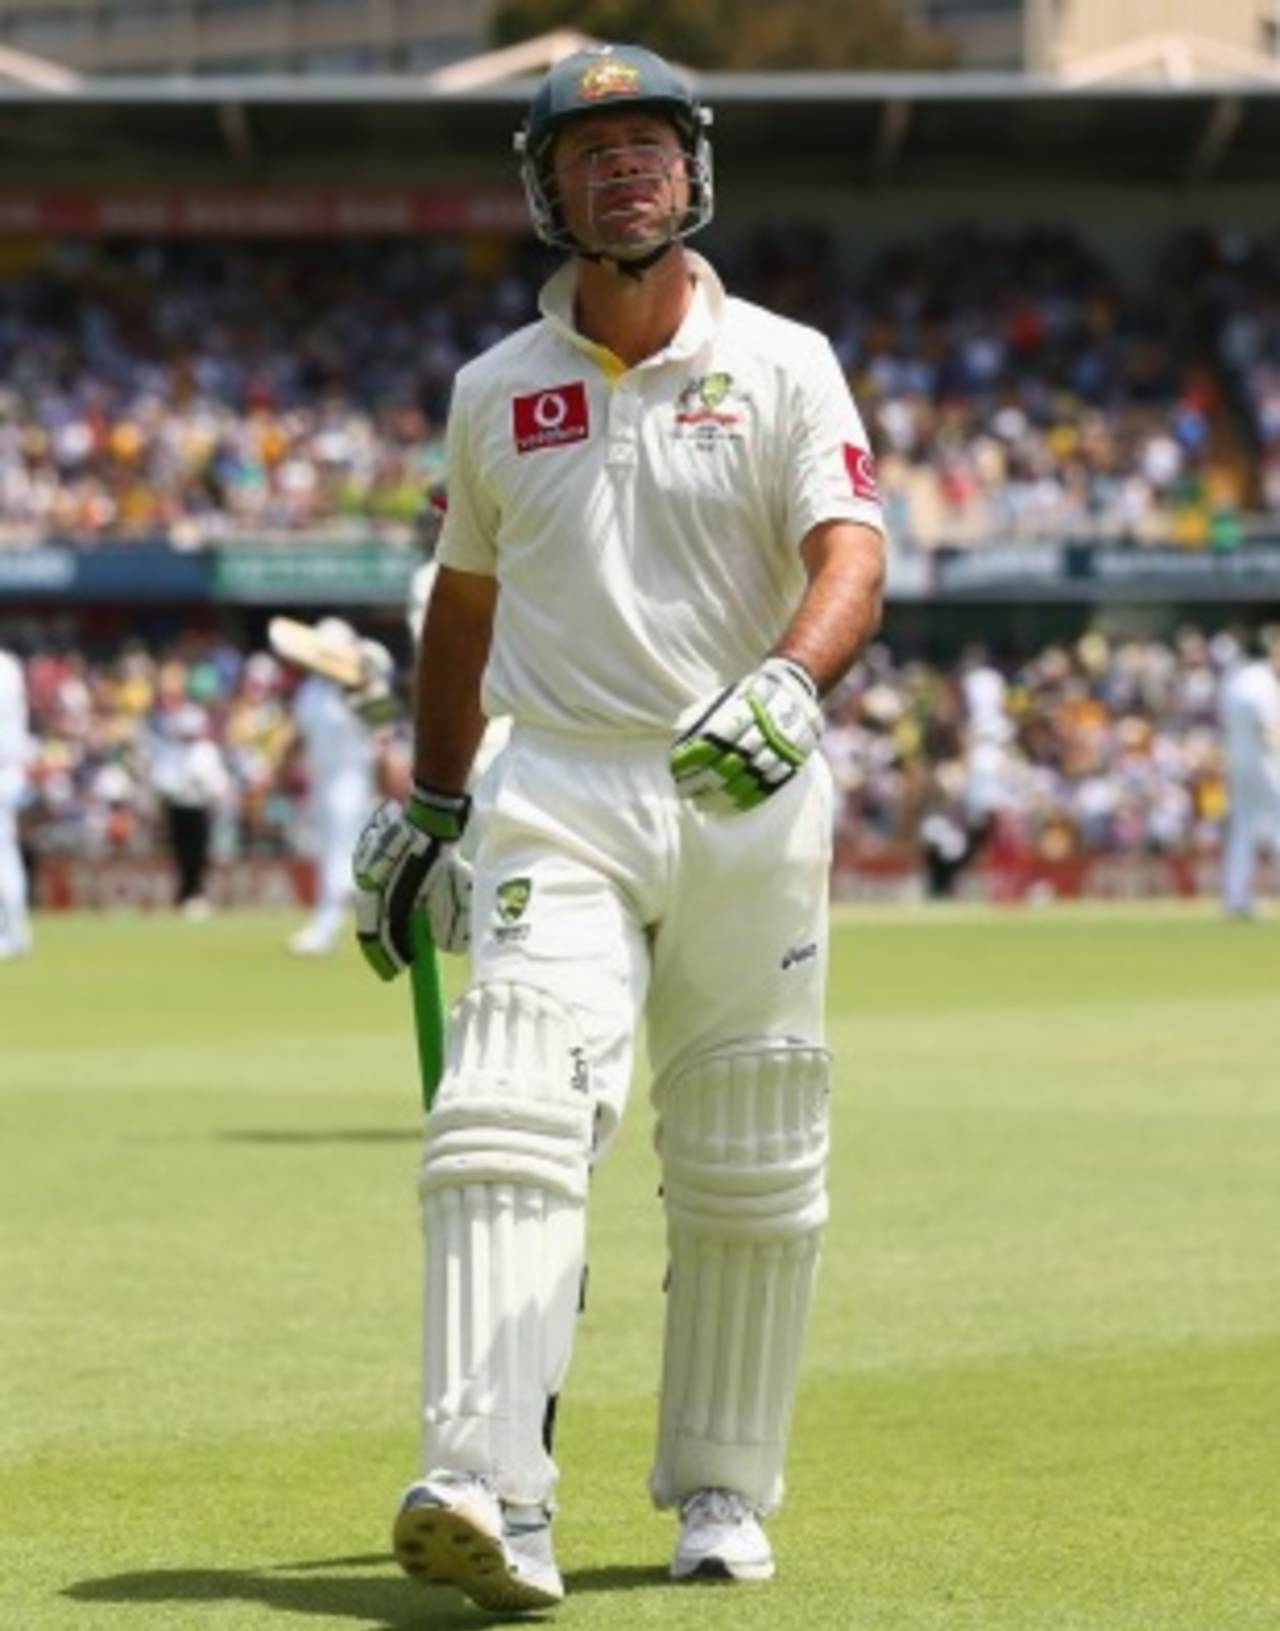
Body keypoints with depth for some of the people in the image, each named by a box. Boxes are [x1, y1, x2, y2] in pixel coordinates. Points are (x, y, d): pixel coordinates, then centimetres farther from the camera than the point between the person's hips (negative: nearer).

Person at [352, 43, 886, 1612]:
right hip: (560, 797, 1)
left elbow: (851, 560, -12)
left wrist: (788, 681, -33)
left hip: (750, 800, 0)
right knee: (508, 1122, -19)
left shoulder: (783, 364, 1)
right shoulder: (495, 391, 9)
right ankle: (492, 1500, -30)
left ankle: (720, 1495, 23)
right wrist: (428, 805, 22)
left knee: (749, 1175, 7)